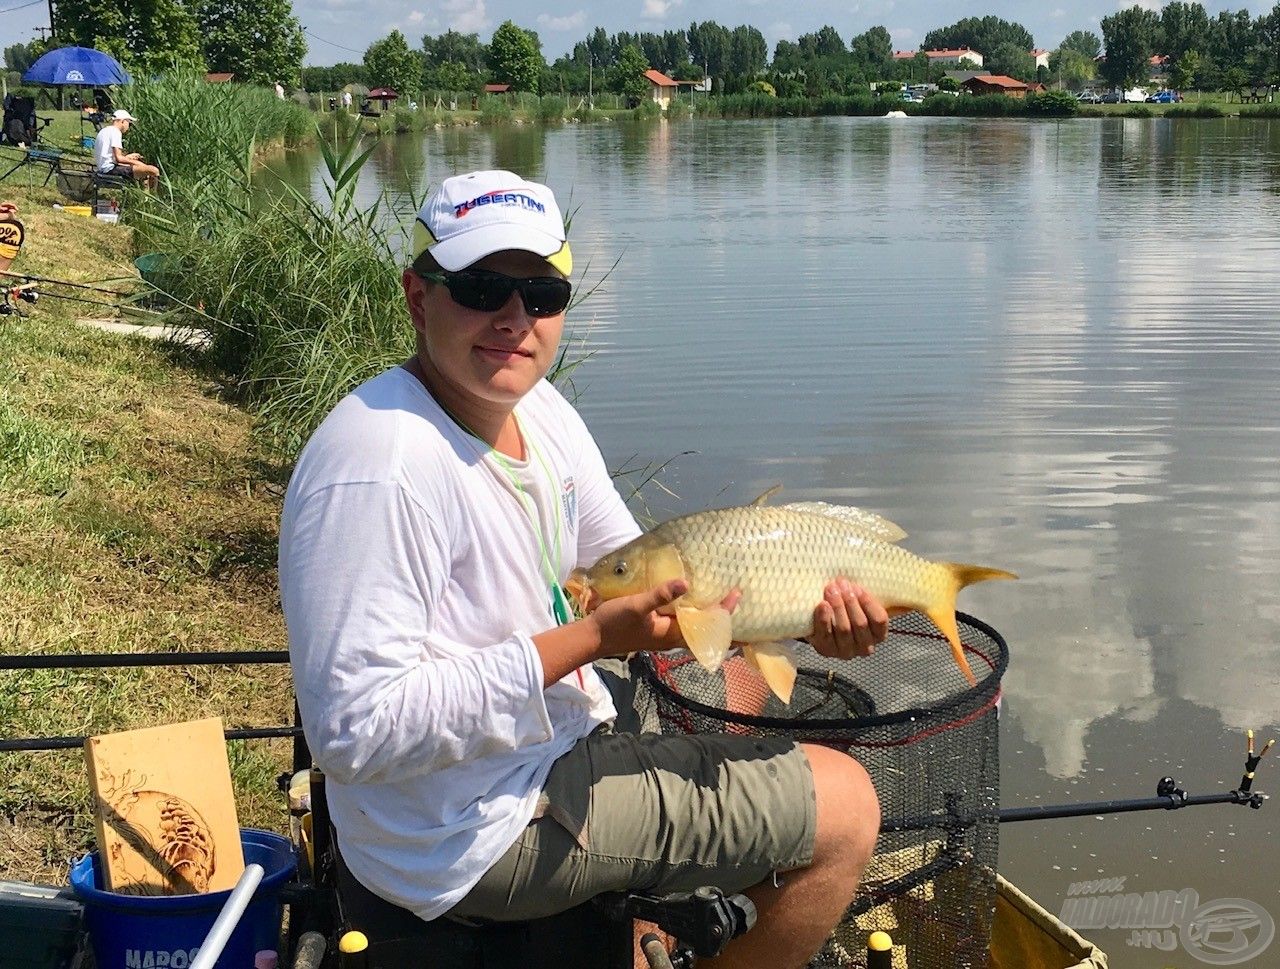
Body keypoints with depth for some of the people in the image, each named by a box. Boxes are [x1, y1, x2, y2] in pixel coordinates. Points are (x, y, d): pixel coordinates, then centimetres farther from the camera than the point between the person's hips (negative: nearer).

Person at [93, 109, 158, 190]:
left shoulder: (104, 130, 19)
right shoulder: (115, 132, -12)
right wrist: (134, 162, -5)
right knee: (154, 171, -21)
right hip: (111, 168, -11)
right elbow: (118, 158, -19)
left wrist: (128, 157, 21)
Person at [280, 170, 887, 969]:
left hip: (567, 720, 10)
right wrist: (594, 638, -29)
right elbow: (355, 730, -31)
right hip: (477, 835, -9)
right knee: (845, 809, -6)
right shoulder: (377, 470, -29)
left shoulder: (539, 408, 1)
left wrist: (805, 615, -6)